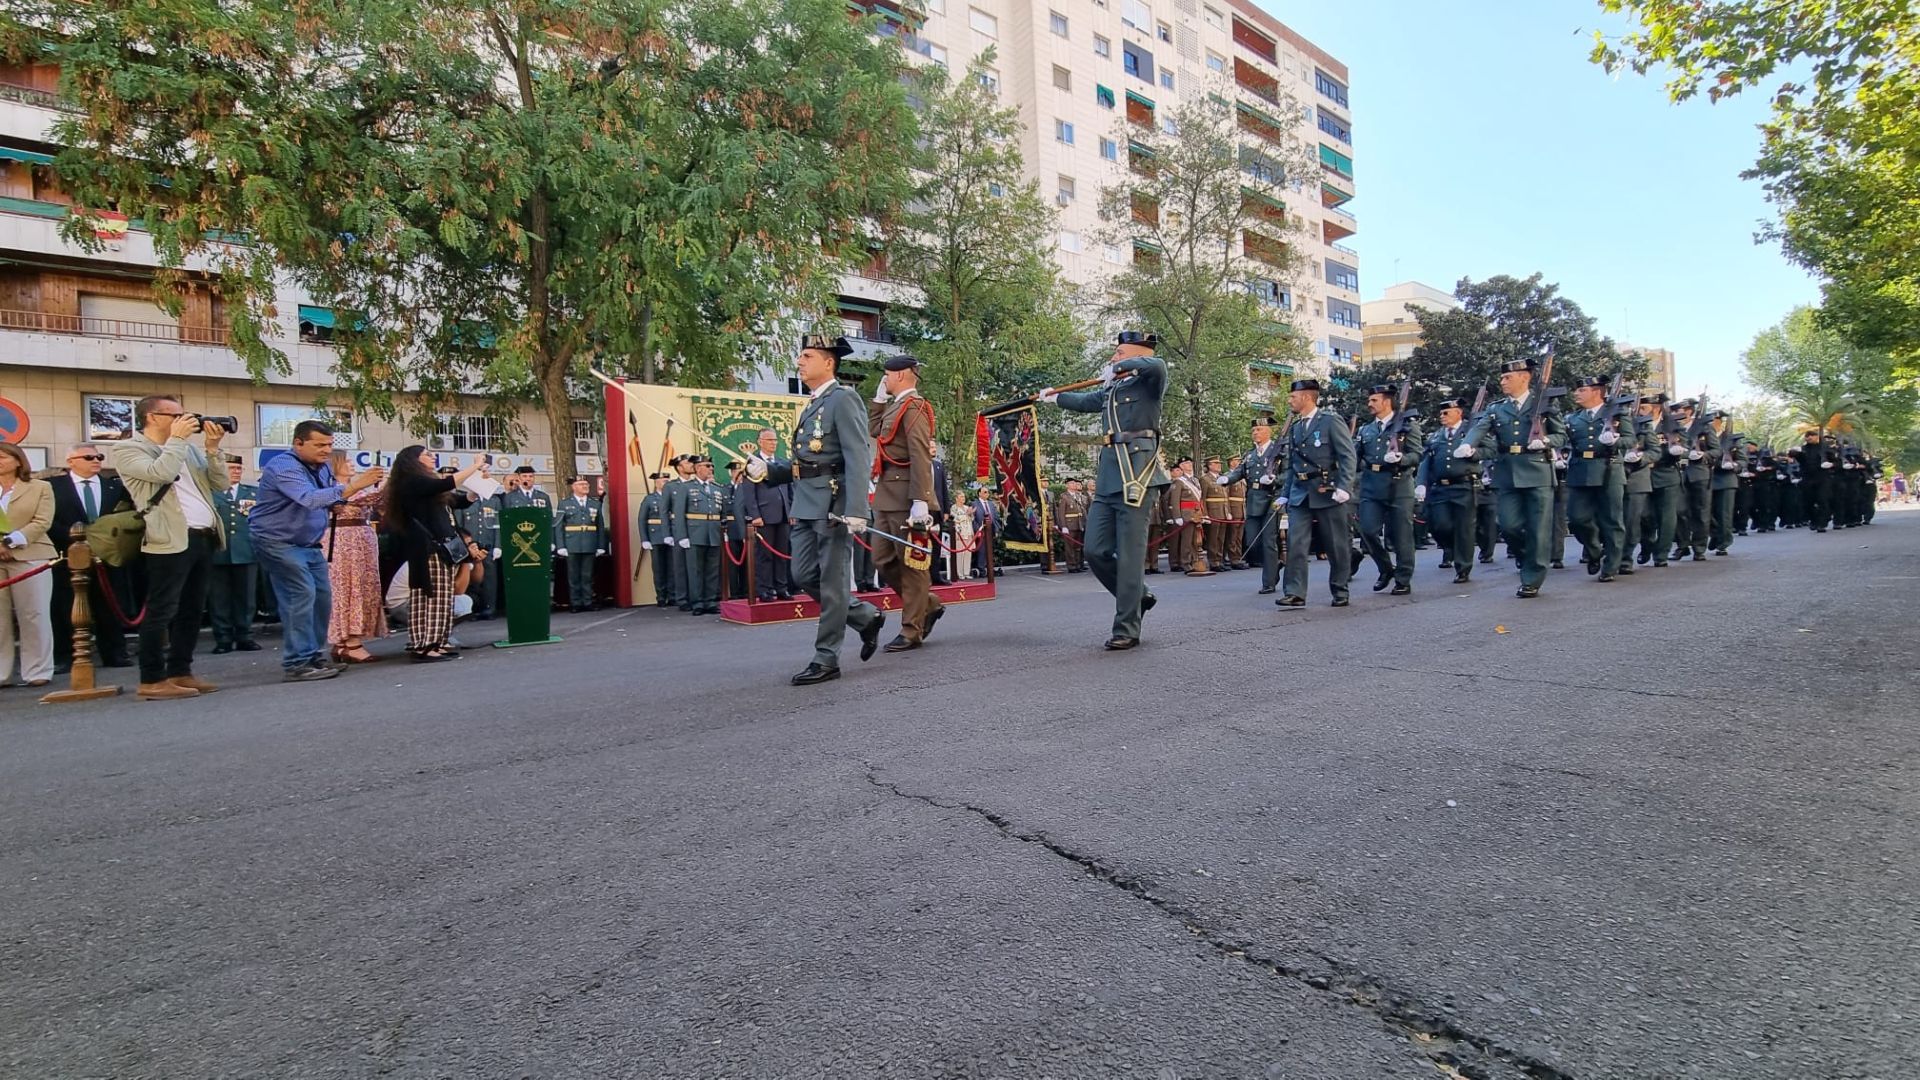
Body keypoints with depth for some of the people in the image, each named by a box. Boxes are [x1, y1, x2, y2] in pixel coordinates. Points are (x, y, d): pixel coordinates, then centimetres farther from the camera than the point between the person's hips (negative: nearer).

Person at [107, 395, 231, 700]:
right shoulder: (127, 449, -1)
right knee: (162, 611, -4)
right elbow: (160, 473, -20)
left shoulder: (189, 448, 18)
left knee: (192, 609, 11)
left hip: (203, 537, 7)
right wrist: (176, 438, -8)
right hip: (171, 540, -7)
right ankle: (152, 680, 1)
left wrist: (212, 448, 2)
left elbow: (220, 484, 14)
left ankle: (180, 672, 19)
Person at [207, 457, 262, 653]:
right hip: (218, 552, -2)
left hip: (246, 551, 2)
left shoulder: (254, 493, 15)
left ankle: (244, 637, 13)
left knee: (245, 596, 6)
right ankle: (223, 639, 9)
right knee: (219, 598, 2)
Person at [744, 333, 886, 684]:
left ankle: (826, 659, 8)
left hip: (834, 505, -9)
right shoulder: (811, 405, 19)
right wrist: (767, 470, 6)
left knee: (832, 581, -1)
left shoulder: (843, 398, -7)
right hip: (806, 506, 9)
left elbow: (858, 458, -18)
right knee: (804, 576, 11)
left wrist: (856, 510, -26)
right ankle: (867, 617, 26)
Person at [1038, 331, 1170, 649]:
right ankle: (1138, 596, 26)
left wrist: (1119, 368, -11)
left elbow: (1157, 365, -24)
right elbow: (1085, 400, 42)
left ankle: (1127, 630, 3)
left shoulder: (1148, 383, 0)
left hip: (1137, 477, -8)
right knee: (1096, 551, 5)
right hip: (1108, 477, 8)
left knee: (1129, 556, -5)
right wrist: (1055, 397, 56)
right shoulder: (1111, 389, 22)